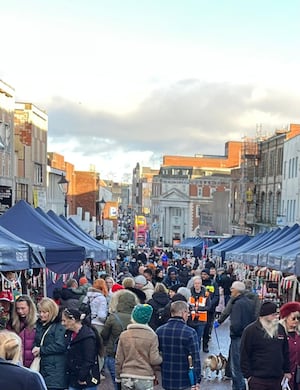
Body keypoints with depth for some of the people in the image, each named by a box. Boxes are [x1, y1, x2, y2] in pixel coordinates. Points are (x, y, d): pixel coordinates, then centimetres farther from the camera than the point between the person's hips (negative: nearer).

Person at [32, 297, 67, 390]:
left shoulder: (59, 326, -11)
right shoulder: (39, 324, 13)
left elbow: (60, 346, -19)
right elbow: (36, 341, 21)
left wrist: (41, 350, -13)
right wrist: (35, 348, -3)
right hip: (42, 366, 7)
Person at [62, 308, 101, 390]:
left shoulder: (88, 336, -19)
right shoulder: (70, 334, 9)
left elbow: (89, 361, -21)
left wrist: (82, 378, -18)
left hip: (87, 380, -8)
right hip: (73, 380, 8)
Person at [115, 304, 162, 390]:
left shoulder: (124, 335, -2)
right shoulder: (152, 336, -10)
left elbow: (118, 360, 2)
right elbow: (154, 360, -12)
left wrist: (118, 377, 14)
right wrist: (160, 358, 10)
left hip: (126, 378, 3)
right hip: (145, 379, -2)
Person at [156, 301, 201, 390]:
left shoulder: (159, 331, -1)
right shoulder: (190, 332, -14)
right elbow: (196, 358, -14)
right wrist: (197, 380, -5)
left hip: (166, 381, 4)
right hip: (185, 382, -4)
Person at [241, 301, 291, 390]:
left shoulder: (280, 328, 7)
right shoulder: (250, 330, -10)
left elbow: (285, 352, 17)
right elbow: (244, 355, -8)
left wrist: (287, 371, 16)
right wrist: (248, 375, -10)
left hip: (277, 379, 5)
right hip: (258, 379, -5)